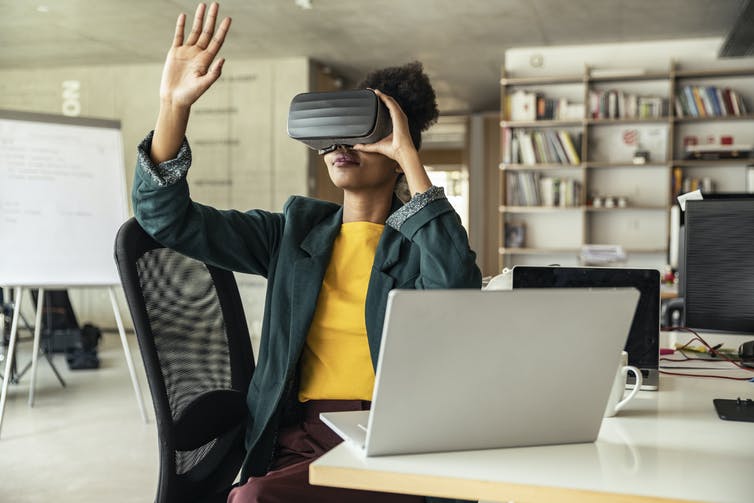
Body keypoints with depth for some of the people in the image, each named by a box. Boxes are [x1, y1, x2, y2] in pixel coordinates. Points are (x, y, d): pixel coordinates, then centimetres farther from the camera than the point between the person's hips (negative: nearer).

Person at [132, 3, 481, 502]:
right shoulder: (295, 230, 11)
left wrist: (410, 157, -16)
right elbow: (166, 217, 6)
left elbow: (459, 291, -22)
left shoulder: (417, 238, 2)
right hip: (298, 438, 3)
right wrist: (174, 105, -9)